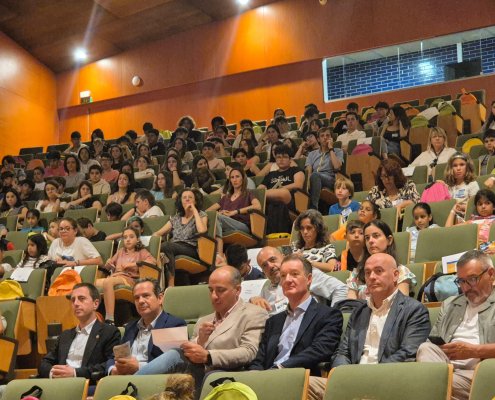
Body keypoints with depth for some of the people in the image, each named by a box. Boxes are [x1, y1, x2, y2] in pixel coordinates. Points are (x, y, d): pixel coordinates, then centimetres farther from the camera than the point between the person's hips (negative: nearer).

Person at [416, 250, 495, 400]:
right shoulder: (449, 304, 28)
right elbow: (431, 343, 20)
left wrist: (474, 351, -14)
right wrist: (435, 349, -3)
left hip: (476, 371, -6)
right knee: (425, 349, -30)